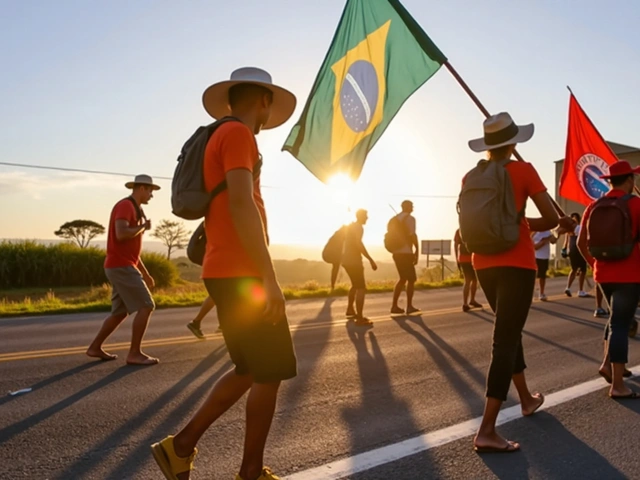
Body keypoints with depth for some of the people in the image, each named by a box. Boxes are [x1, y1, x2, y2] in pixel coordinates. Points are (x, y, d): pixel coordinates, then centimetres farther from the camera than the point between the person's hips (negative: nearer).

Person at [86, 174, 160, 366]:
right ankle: (135, 353, -8)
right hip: (121, 267, -10)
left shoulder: (134, 209, 20)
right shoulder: (125, 205, -11)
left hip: (123, 267, 10)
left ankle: (95, 347, 22)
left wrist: (145, 273, 23)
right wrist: (144, 227, -9)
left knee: (120, 312, 15)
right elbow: (121, 235, -28)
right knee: (146, 306, -11)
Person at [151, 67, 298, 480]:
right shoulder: (238, 135, -8)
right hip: (242, 274, -10)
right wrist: (269, 277, -24)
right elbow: (242, 204, -21)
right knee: (271, 371, 0)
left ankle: (182, 446, 17)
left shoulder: (220, 138, 23)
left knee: (252, 370, 15)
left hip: (228, 274, 10)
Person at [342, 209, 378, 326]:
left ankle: (350, 310, 38)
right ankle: (360, 318, -18)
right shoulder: (358, 227, -12)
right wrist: (371, 260, -29)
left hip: (347, 260, 10)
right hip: (353, 260, -10)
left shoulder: (350, 226, 18)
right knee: (361, 288, -12)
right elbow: (358, 244, -27)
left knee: (355, 285, 26)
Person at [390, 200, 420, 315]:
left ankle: (394, 305, 11)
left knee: (403, 278, 15)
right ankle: (409, 306, 1)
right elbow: (412, 235, -16)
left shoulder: (395, 218, 17)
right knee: (411, 279, 2)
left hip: (396, 252, 8)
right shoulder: (410, 218, -8)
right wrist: (417, 250, -10)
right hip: (406, 253, -8)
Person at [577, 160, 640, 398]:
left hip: (603, 272, 6)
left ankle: (608, 363, 19)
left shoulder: (594, 206, 6)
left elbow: (581, 242, 9)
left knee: (618, 317, 25)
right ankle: (618, 385, -1)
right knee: (620, 323, -4)